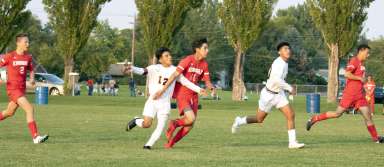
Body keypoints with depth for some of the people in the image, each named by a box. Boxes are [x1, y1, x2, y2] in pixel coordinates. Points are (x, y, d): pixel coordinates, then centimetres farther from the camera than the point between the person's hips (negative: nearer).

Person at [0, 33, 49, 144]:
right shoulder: (9, 57, -10)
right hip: (13, 89, -7)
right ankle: (35, 137, -21)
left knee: (10, 113, 19)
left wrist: (32, 78, -2)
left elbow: (31, 70, 19)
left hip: (22, 89, 7)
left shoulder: (28, 57, 7)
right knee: (29, 109, -19)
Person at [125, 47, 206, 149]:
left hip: (165, 103, 2)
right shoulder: (155, 68, -4)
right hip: (153, 101, -2)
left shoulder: (174, 70, 4)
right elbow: (142, 71, -19)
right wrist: (132, 68, -38)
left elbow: (185, 82, 11)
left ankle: (149, 145, 5)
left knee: (161, 127, -6)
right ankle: (136, 121, 23)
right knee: (147, 124, -9)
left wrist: (198, 90, 4)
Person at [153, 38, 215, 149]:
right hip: (182, 94, -7)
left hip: (193, 96, 7)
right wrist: (162, 90, -23)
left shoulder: (204, 64, 4)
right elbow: (175, 75, -20)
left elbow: (207, 81, 8)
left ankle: (171, 142, 22)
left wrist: (211, 87, -17)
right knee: (191, 118, -24)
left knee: (190, 125, 4)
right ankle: (174, 124, 6)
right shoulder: (187, 60, -16)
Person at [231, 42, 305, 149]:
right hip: (268, 95, -8)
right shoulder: (278, 63, -25)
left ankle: (292, 142, -9)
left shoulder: (285, 63, 5)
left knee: (291, 115, -9)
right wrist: (289, 88, -31)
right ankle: (239, 122, 36)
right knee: (259, 119, 10)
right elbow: (277, 80, -39)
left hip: (279, 94, 8)